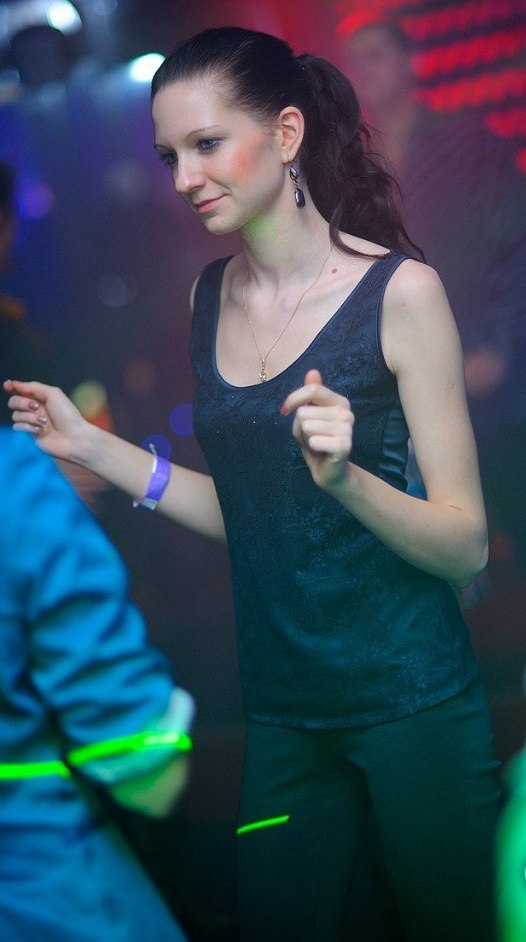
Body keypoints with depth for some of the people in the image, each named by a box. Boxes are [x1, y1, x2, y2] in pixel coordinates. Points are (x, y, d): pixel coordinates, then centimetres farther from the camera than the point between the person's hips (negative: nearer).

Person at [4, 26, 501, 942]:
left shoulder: (399, 290, -12)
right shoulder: (210, 296, 5)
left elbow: (467, 545, -12)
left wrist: (346, 478, -29)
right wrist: (92, 446, 5)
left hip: (413, 703, -5)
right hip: (282, 710, 5)